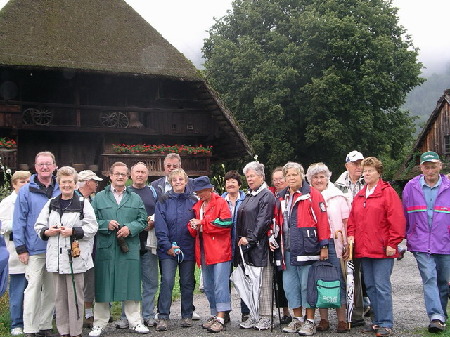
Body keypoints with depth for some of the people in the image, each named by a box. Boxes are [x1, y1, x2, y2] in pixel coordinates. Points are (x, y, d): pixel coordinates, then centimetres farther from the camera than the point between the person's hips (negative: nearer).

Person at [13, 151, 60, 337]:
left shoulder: (61, 190, 7)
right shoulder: (26, 191, -2)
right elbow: (19, 221, -3)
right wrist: (21, 248, -8)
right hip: (34, 250, -3)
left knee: (52, 291, 11)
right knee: (33, 289, -2)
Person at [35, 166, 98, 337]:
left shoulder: (83, 203, 0)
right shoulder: (51, 204, 12)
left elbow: (92, 228, -5)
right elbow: (39, 226, 14)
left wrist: (73, 232, -16)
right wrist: (47, 232, -6)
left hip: (75, 256, -4)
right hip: (56, 257, 4)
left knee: (75, 295, 0)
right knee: (60, 296, 11)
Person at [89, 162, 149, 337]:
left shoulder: (136, 198, 14)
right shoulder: (99, 197, 8)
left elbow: (142, 220, 7)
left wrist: (130, 228, -9)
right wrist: (106, 224, -13)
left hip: (130, 248, 1)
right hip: (105, 248, -1)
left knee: (131, 285, 5)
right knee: (103, 286, 2)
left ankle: (135, 321, 16)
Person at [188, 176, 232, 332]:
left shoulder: (220, 202, -5)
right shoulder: (197, 206, 15)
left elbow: (225, 225, -16)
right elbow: (193, 229, 22)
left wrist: (202, 224, -14)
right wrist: (193, 226, -4)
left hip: (220, 251, -8)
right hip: (204, 252, 8)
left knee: (220, 285, -8)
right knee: (208, 286, 13)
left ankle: (220, 319, -7)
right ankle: (214, 315, 23)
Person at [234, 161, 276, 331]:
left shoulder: (267, 195, -6)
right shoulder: (248, 196, 20)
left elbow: (263, 221, -14)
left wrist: (250, 239, -15)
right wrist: (240, 239, 12)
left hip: (260, 246, -8)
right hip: (246, 246, 8)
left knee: (263, 283, -3)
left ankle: (265, 317, 2)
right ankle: (252, 316, 15)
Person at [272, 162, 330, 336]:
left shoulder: (312, 194, -5)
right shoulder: (282, 198, 15)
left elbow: (322, 220, -9)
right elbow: (278, 222, 23)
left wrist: (324, 246, -12)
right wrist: (273, 238, 9)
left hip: (306, 249, -7)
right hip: (287, 250, 7)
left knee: (307, 285, 0)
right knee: (290, 285, 11)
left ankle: (310, 321, 10)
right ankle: (297, 318, 23)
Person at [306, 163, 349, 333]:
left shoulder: (337, 196, 7)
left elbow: (346, 222, 6)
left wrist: (346, 244, -3)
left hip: (334, 242, -2)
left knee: (338, 280, -3)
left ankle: (342, 319, 4)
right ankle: (323, 319, 13)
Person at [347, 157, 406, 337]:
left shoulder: (388, 192, -4)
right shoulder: (359, 196, 15)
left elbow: (397, 219, -10)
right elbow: (352, 219, 20)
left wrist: (392, 243, -13)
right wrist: (351, 235, 4)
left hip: (382, 249, -7)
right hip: (363, 249, 7)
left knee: (382, 286, -6)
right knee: (370, 286, 11)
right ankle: (377, 321, 21)